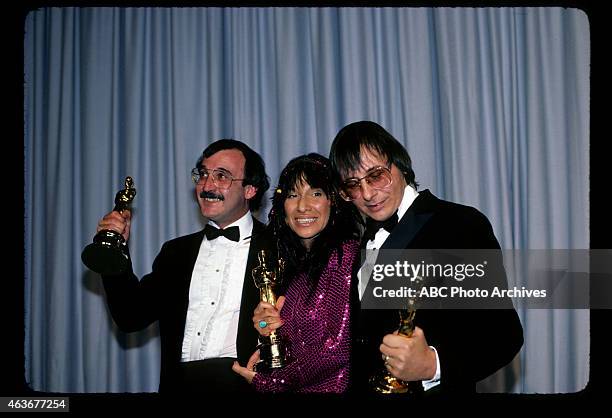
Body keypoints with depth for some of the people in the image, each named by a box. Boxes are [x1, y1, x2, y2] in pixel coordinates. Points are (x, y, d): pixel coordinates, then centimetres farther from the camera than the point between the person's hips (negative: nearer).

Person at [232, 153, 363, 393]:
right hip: (297, 389, 6)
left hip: (331, 387, -6)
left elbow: (339, 347, -13)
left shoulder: (345, 254, -9)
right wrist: (268, 328, -2)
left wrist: (266, 381, -6)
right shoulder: (295, 264, 11)